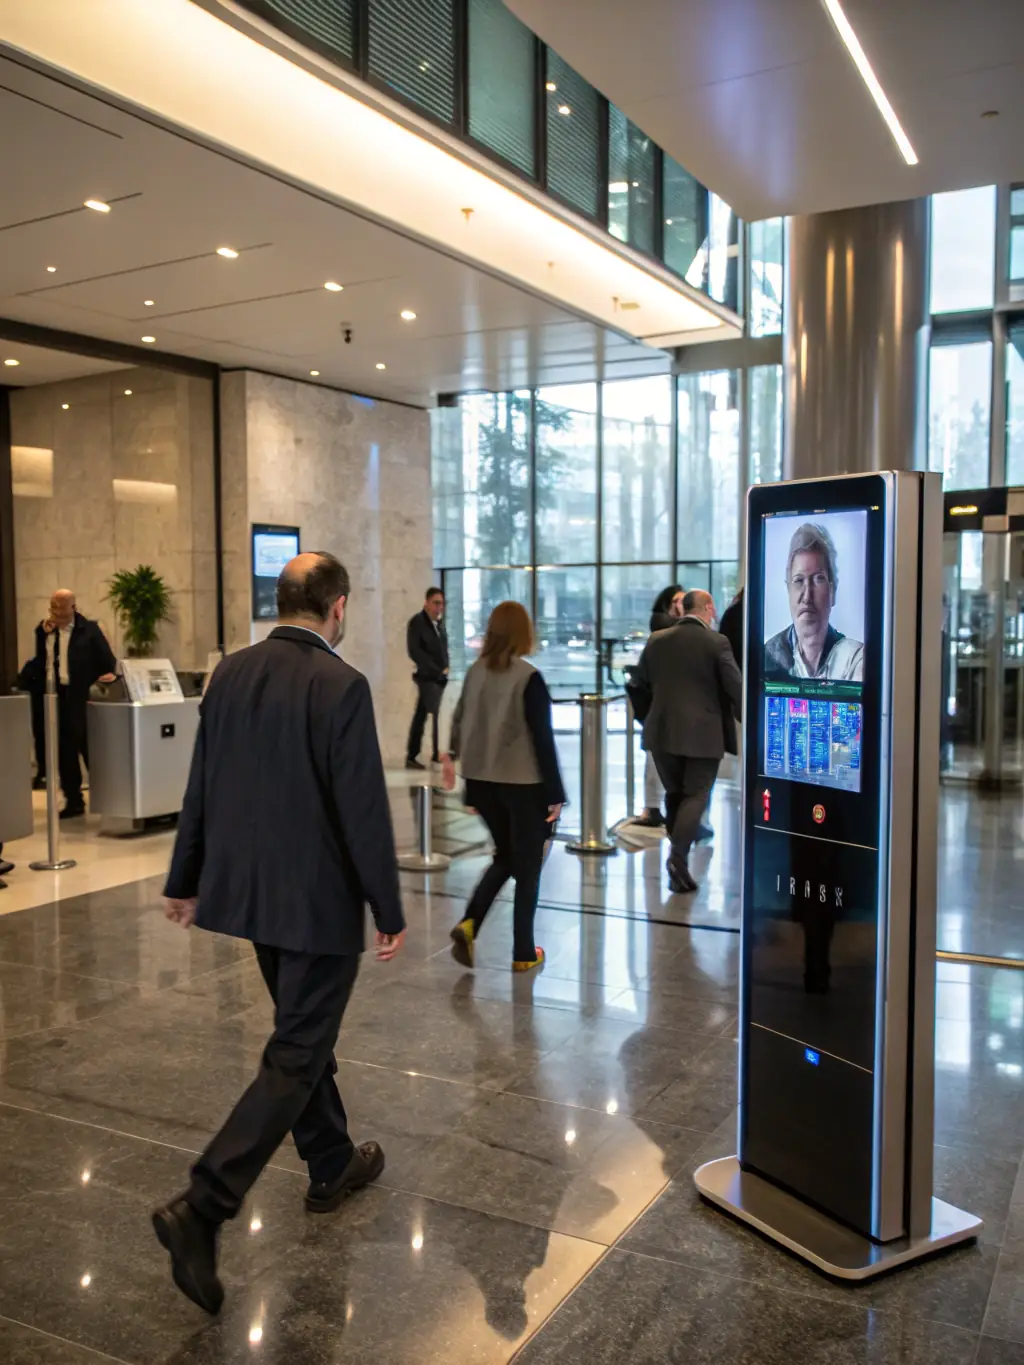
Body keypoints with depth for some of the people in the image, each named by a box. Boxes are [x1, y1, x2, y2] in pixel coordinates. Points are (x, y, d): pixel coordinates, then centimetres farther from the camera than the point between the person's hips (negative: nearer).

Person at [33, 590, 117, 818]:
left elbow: (108, 661, -3)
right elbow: (39, 662, 4)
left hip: (80, 697, -4)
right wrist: (43, 634, -5)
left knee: (89, 749, 2)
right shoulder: (44, 630, 9)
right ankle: (73, 801, 16)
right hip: (55, 697, 5)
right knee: (64, 752, 8)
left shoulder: (89, 629, -4)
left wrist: (106, 677, -17)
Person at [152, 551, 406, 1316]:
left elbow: (202, 787, 7)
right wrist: (390, 912, -8)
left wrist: (185, 880, 18)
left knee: (306, 1031, 23)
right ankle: (204, 1208, -5)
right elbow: (364, 810, -18)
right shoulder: (341, 686, -19)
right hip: (318, 900, -7)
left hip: (248, 891, 8)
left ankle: (333, 1167, 39)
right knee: (295, 1058, 2)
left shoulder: (231, 674, 1)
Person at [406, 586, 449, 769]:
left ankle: (411, 757, 15)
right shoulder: (417, 622, -8)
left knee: (420, 717, 10)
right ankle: (438, 754, -12)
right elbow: (414, 652, -14)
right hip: (427, 677, -7)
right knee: (438, 714, -15)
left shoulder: (440, 622, 13)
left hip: (439, 677, 7)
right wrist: (436, 670, -14)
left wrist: (445, 668, 2)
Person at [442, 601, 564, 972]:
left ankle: (468, 923, 3)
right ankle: (524, 953, 16)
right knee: (527, 866, 9)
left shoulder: (475, 673, 2)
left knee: (505, 856, 21)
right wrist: (555, 793, -7)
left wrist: (472, 790, 15)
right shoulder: (529, 678, -14)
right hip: (523, 782, -5)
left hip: (483, 781, 5)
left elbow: (461, 728, 7)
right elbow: (543, 738, -14)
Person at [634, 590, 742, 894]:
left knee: (674, 794, 16)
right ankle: (678, 857, -12)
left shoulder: (656, 640, 5)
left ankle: (678, 858, 21)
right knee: (695, 796, 2)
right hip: (703, 733, -4)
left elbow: (641, 684, 13)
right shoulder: (716, 642, -8)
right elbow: (735, 688, -8)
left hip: (663, 731, 4)